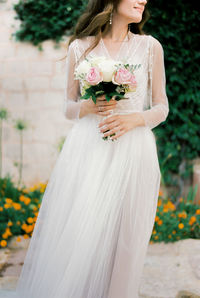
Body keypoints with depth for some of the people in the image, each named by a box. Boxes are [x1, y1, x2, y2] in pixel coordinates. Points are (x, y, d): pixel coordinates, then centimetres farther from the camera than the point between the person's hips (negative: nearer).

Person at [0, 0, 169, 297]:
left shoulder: (150, 46, 7)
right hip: (85, 152, 0)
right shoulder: (80, 47, 8)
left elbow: (161, 107, 9)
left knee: (120, 240, -1)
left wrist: (133, 119, -10)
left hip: (131, 153, 0)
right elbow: (68, 108, 11)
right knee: (71, 237, -3)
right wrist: (89, 107, -10)